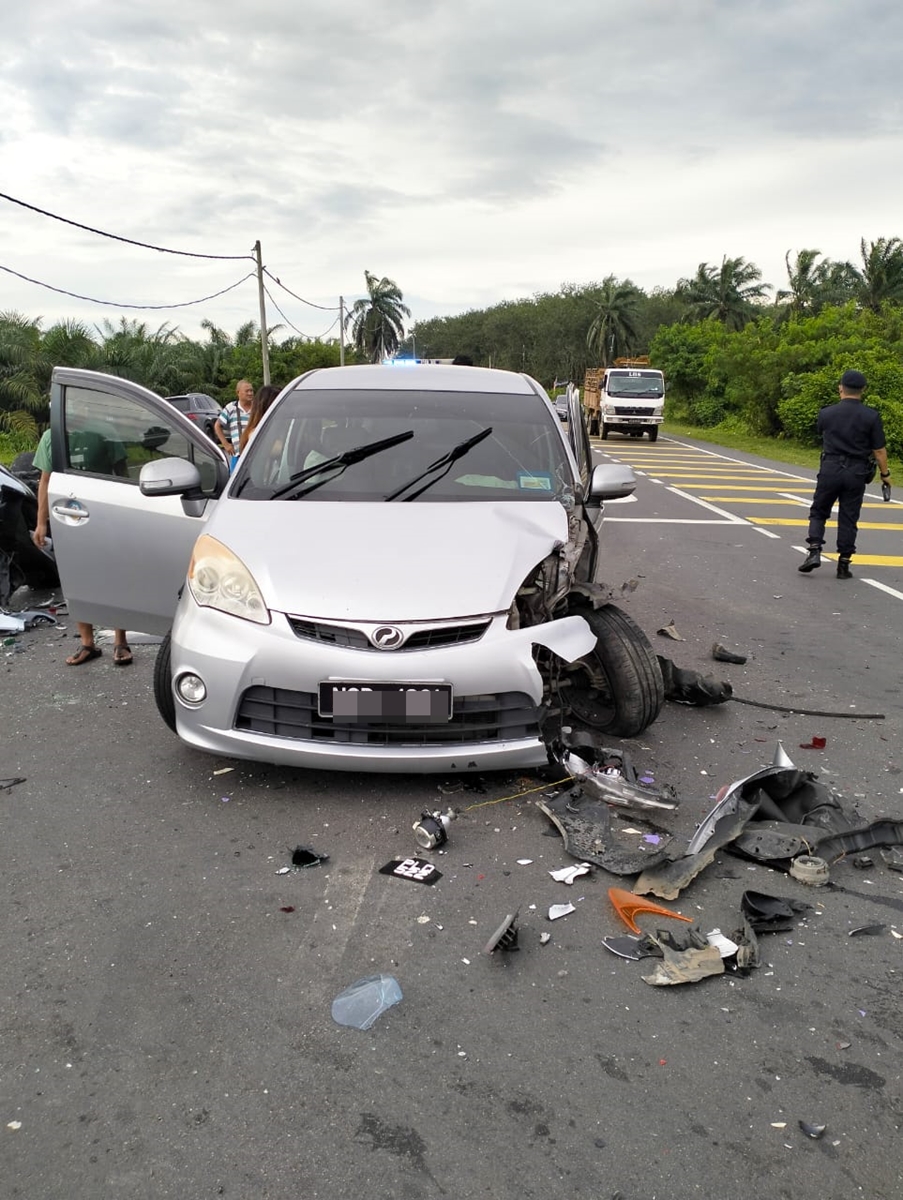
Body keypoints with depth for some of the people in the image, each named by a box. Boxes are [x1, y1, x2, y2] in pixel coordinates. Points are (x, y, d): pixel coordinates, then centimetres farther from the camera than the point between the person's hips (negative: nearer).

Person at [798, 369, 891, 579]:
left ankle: (814, 551, -4)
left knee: (818, 512, 14)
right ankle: (843, 565, 9)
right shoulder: (871, 416, -5)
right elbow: (879, 450, -3)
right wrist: (885, 474, 9)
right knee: (848, 519, 6)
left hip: (830, 469, 0)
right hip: (856, 473, 0)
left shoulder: (826, 413, -2)